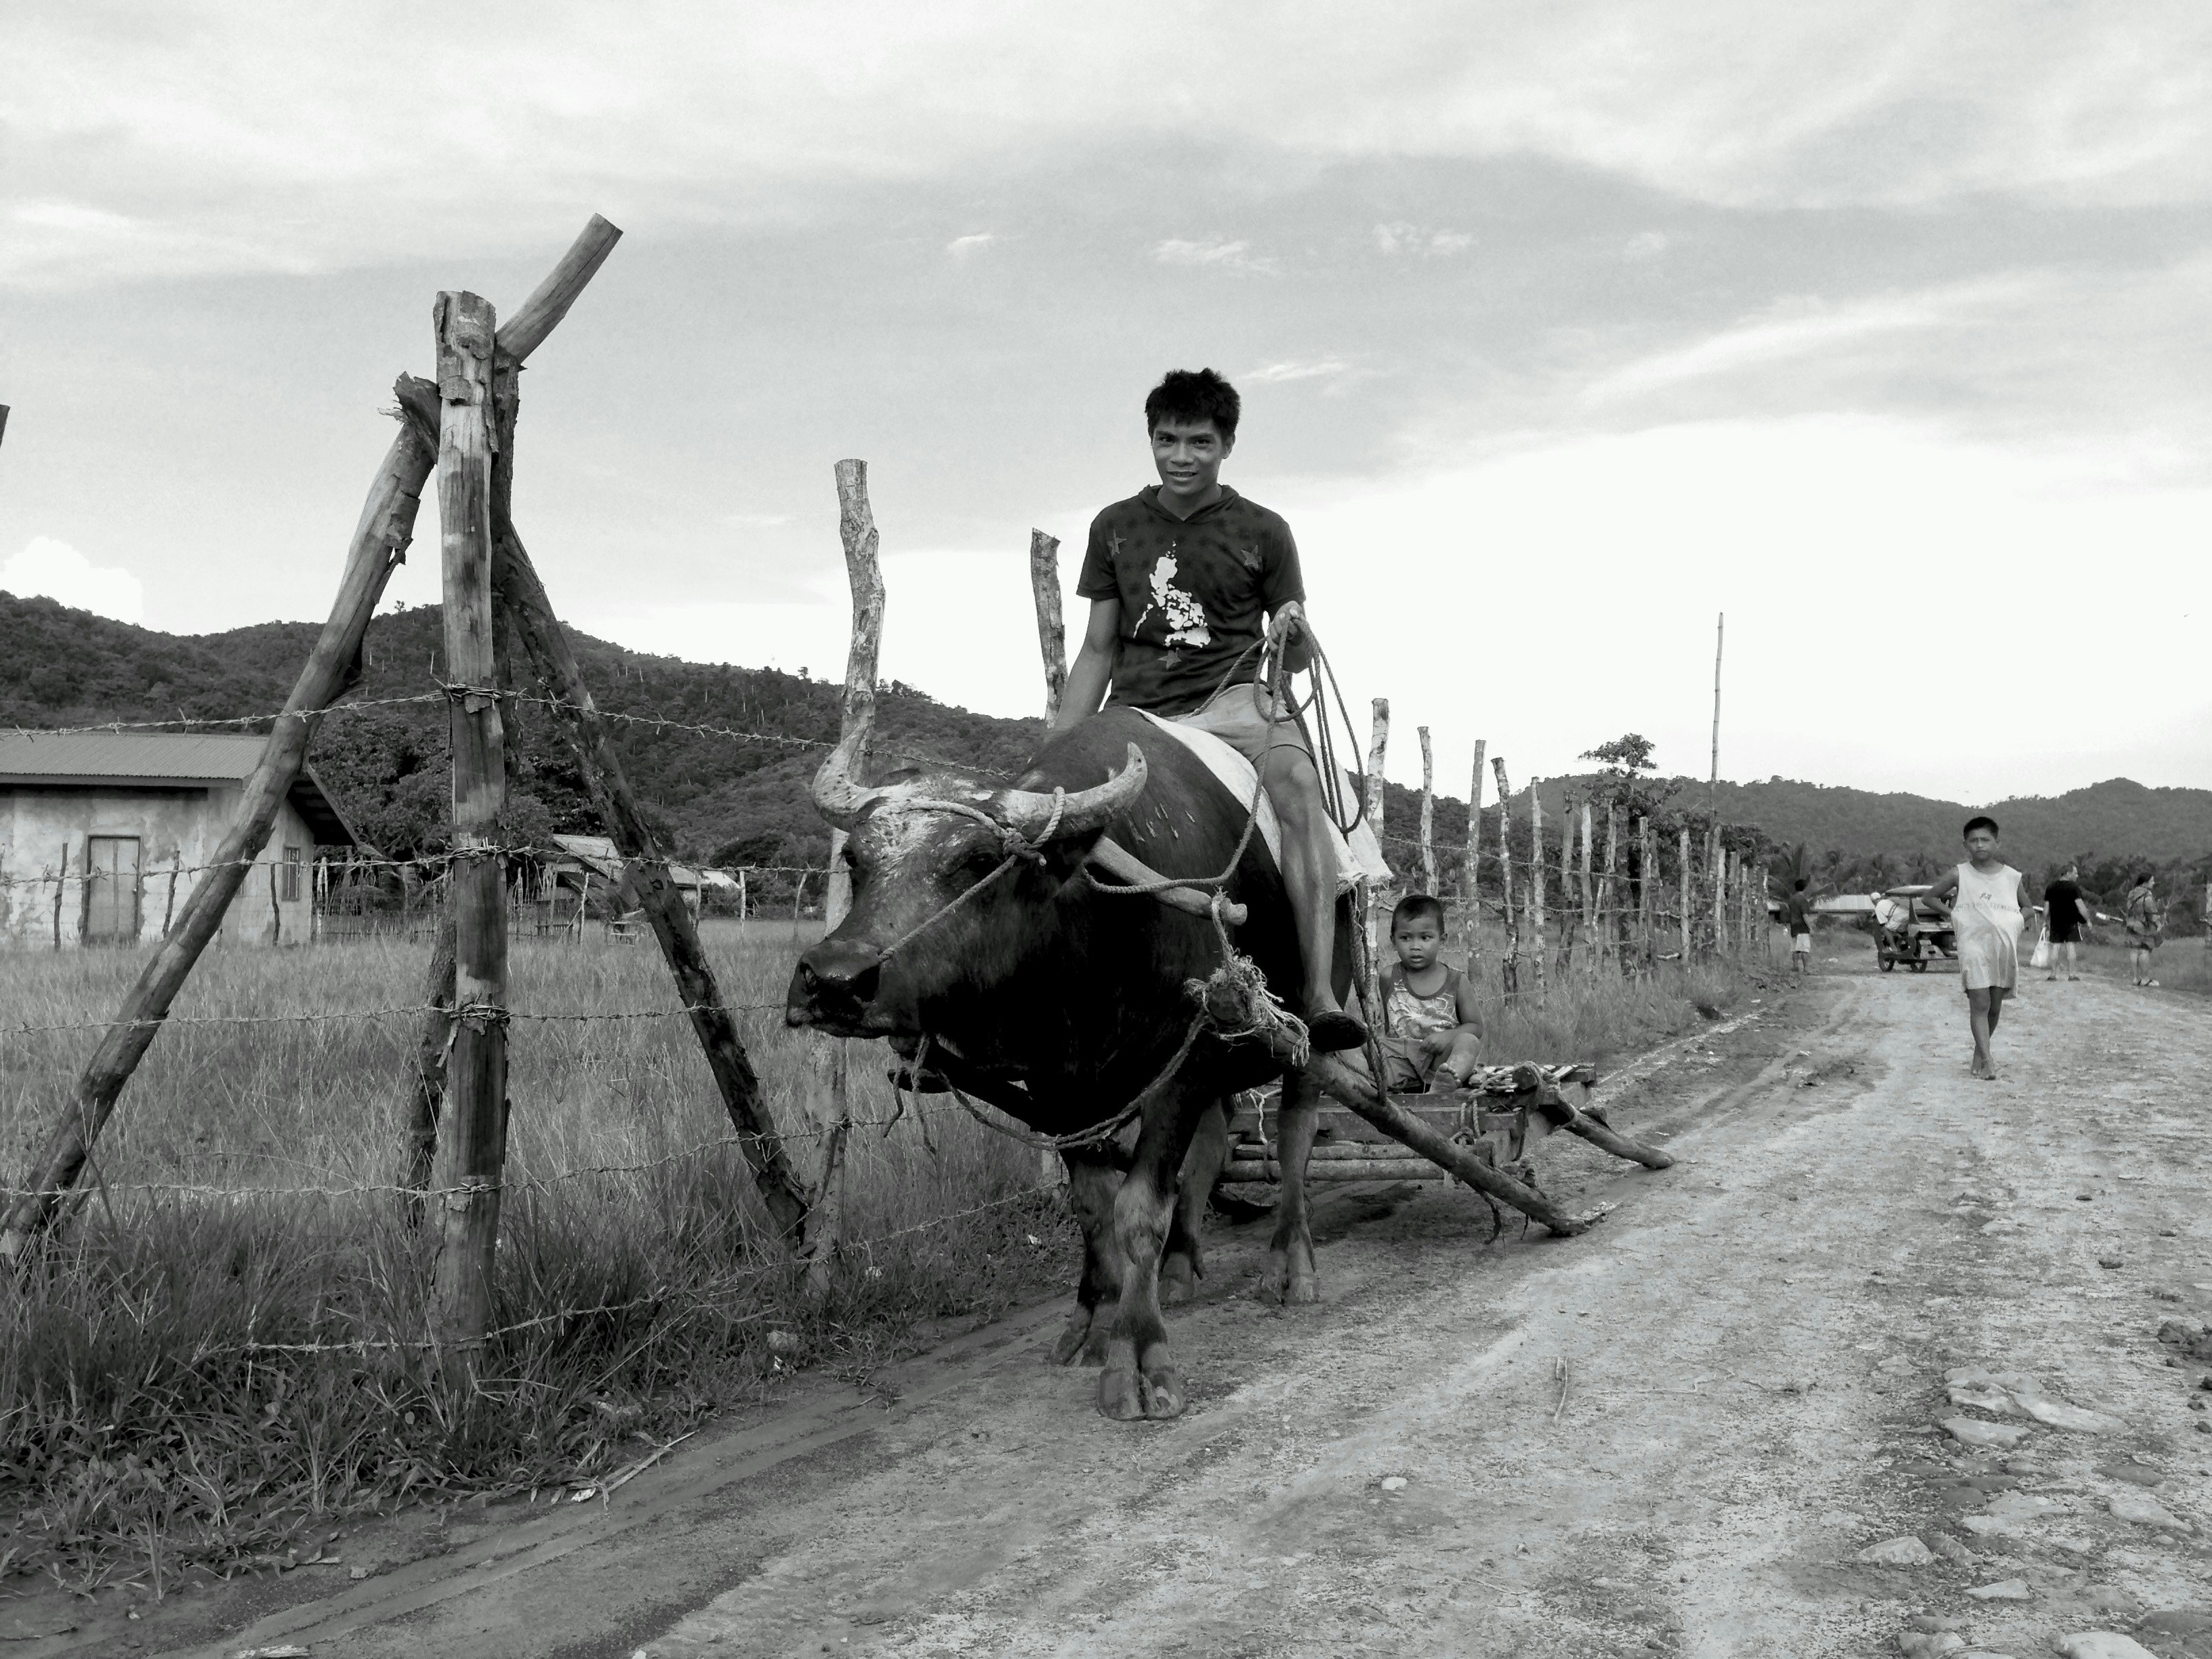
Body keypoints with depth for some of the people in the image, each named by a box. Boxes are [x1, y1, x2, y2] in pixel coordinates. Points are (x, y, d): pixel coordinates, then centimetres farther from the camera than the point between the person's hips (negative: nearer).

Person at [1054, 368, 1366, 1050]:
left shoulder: (1263, 532, 9)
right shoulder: (1115, 527, 14)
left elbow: (1295, 660, 11)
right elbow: (1098, 651, 15)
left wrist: (1296, 635, -14)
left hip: (1233, 701, -2)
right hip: (1136, 712, 2)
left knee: (1297, 779, -33)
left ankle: (1321, 997, -40)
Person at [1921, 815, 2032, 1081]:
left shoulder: (2013, 877, 4)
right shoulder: (1959, 875, -1)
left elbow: (2026, 907, 19)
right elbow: (1930, 897, 10)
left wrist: (2016, 921, 1)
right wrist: (1951, 914, -2)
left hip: (2005, 947, 3)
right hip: (1973, 946, -3)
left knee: (1995, 1005, 10)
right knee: (1980, 1004, -11)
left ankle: (1979, 1053, 27)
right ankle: (1986, 1061, -14)